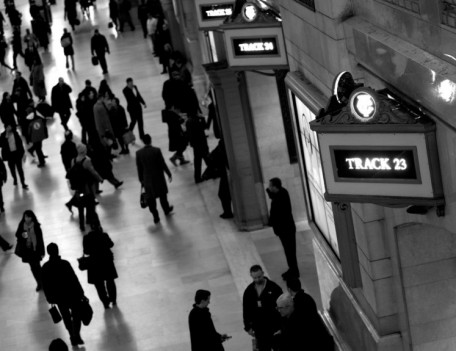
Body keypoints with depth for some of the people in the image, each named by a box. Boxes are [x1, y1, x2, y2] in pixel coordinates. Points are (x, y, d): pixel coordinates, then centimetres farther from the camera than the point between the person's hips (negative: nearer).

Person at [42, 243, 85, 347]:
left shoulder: (45, 267, -9)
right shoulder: (64, 263, -20)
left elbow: (45, 285, -1)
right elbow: (74, 279, -16)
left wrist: (50, 298, 10)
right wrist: (81, 293, -6)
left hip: (58, 297, 3)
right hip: (72, 294, -3)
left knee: (66, 317, 19)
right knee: (76, 315, 14)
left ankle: (73, 337, 26)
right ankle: (76, 335, 6)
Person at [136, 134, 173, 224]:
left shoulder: (139, 153, -12)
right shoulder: (156, 151, -20)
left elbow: (139, 168, -2)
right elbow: (163, 164, -13)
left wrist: (141, 179, 10)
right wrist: (169, 174, 1)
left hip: (147, 178, 1)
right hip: (158, 177, -1)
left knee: (150, 198, 12)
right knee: (162, 194, 22)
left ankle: (155, 216, 17)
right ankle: (166, 210, 43)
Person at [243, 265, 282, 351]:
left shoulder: (274, 288, -8)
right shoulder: (249, 291, 2)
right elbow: (246, 310, 8)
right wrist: (248, 327, 4)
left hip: (274, 326, -3)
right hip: (259, 329, 3)